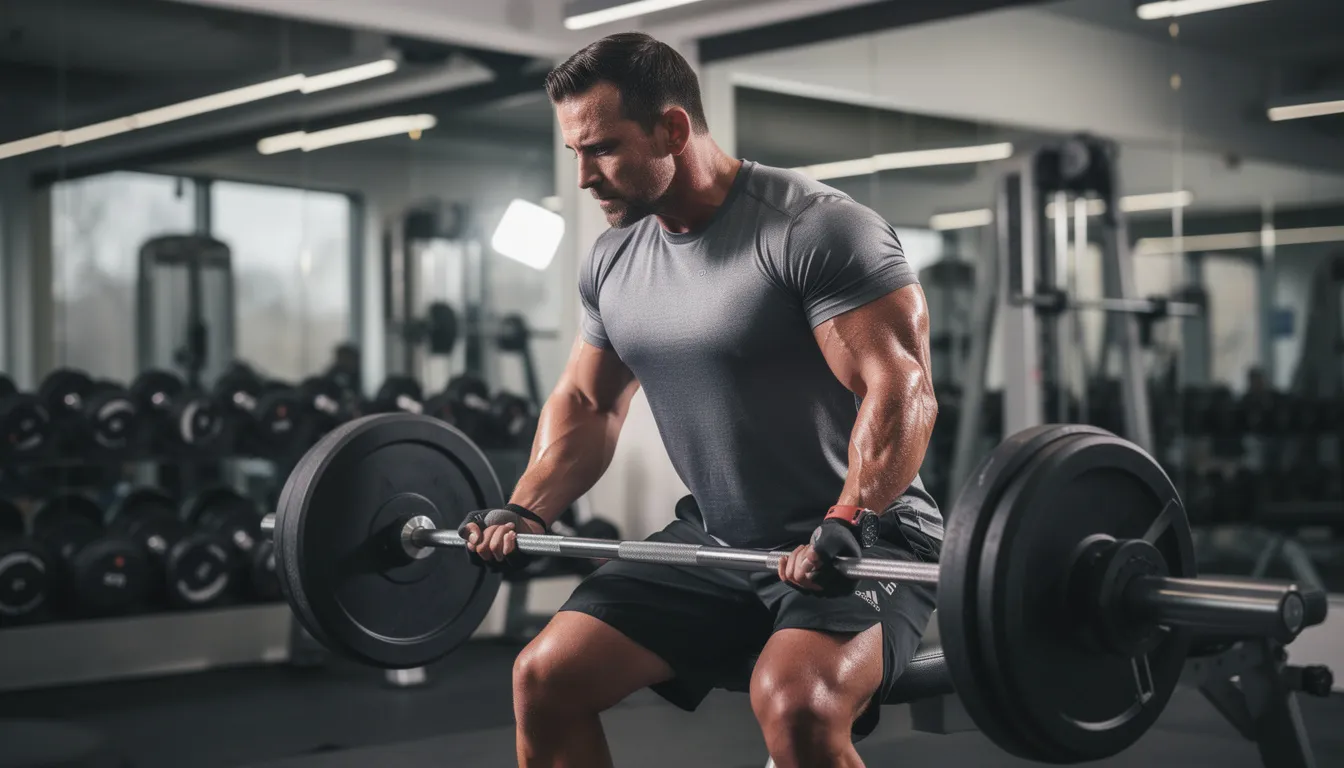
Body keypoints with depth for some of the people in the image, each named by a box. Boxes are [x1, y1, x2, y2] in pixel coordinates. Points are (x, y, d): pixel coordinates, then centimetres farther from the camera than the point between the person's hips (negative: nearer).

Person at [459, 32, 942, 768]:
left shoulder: (814, 230, -19)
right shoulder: (613, 258, 5)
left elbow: (901, 388, -24)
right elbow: (587, 401, 15)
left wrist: (845, 526, -36)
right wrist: (527, 510, 1)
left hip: (861, 539, -7)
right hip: (714, 538, 7)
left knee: (795, 701, -34)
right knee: (545, 677, -1)